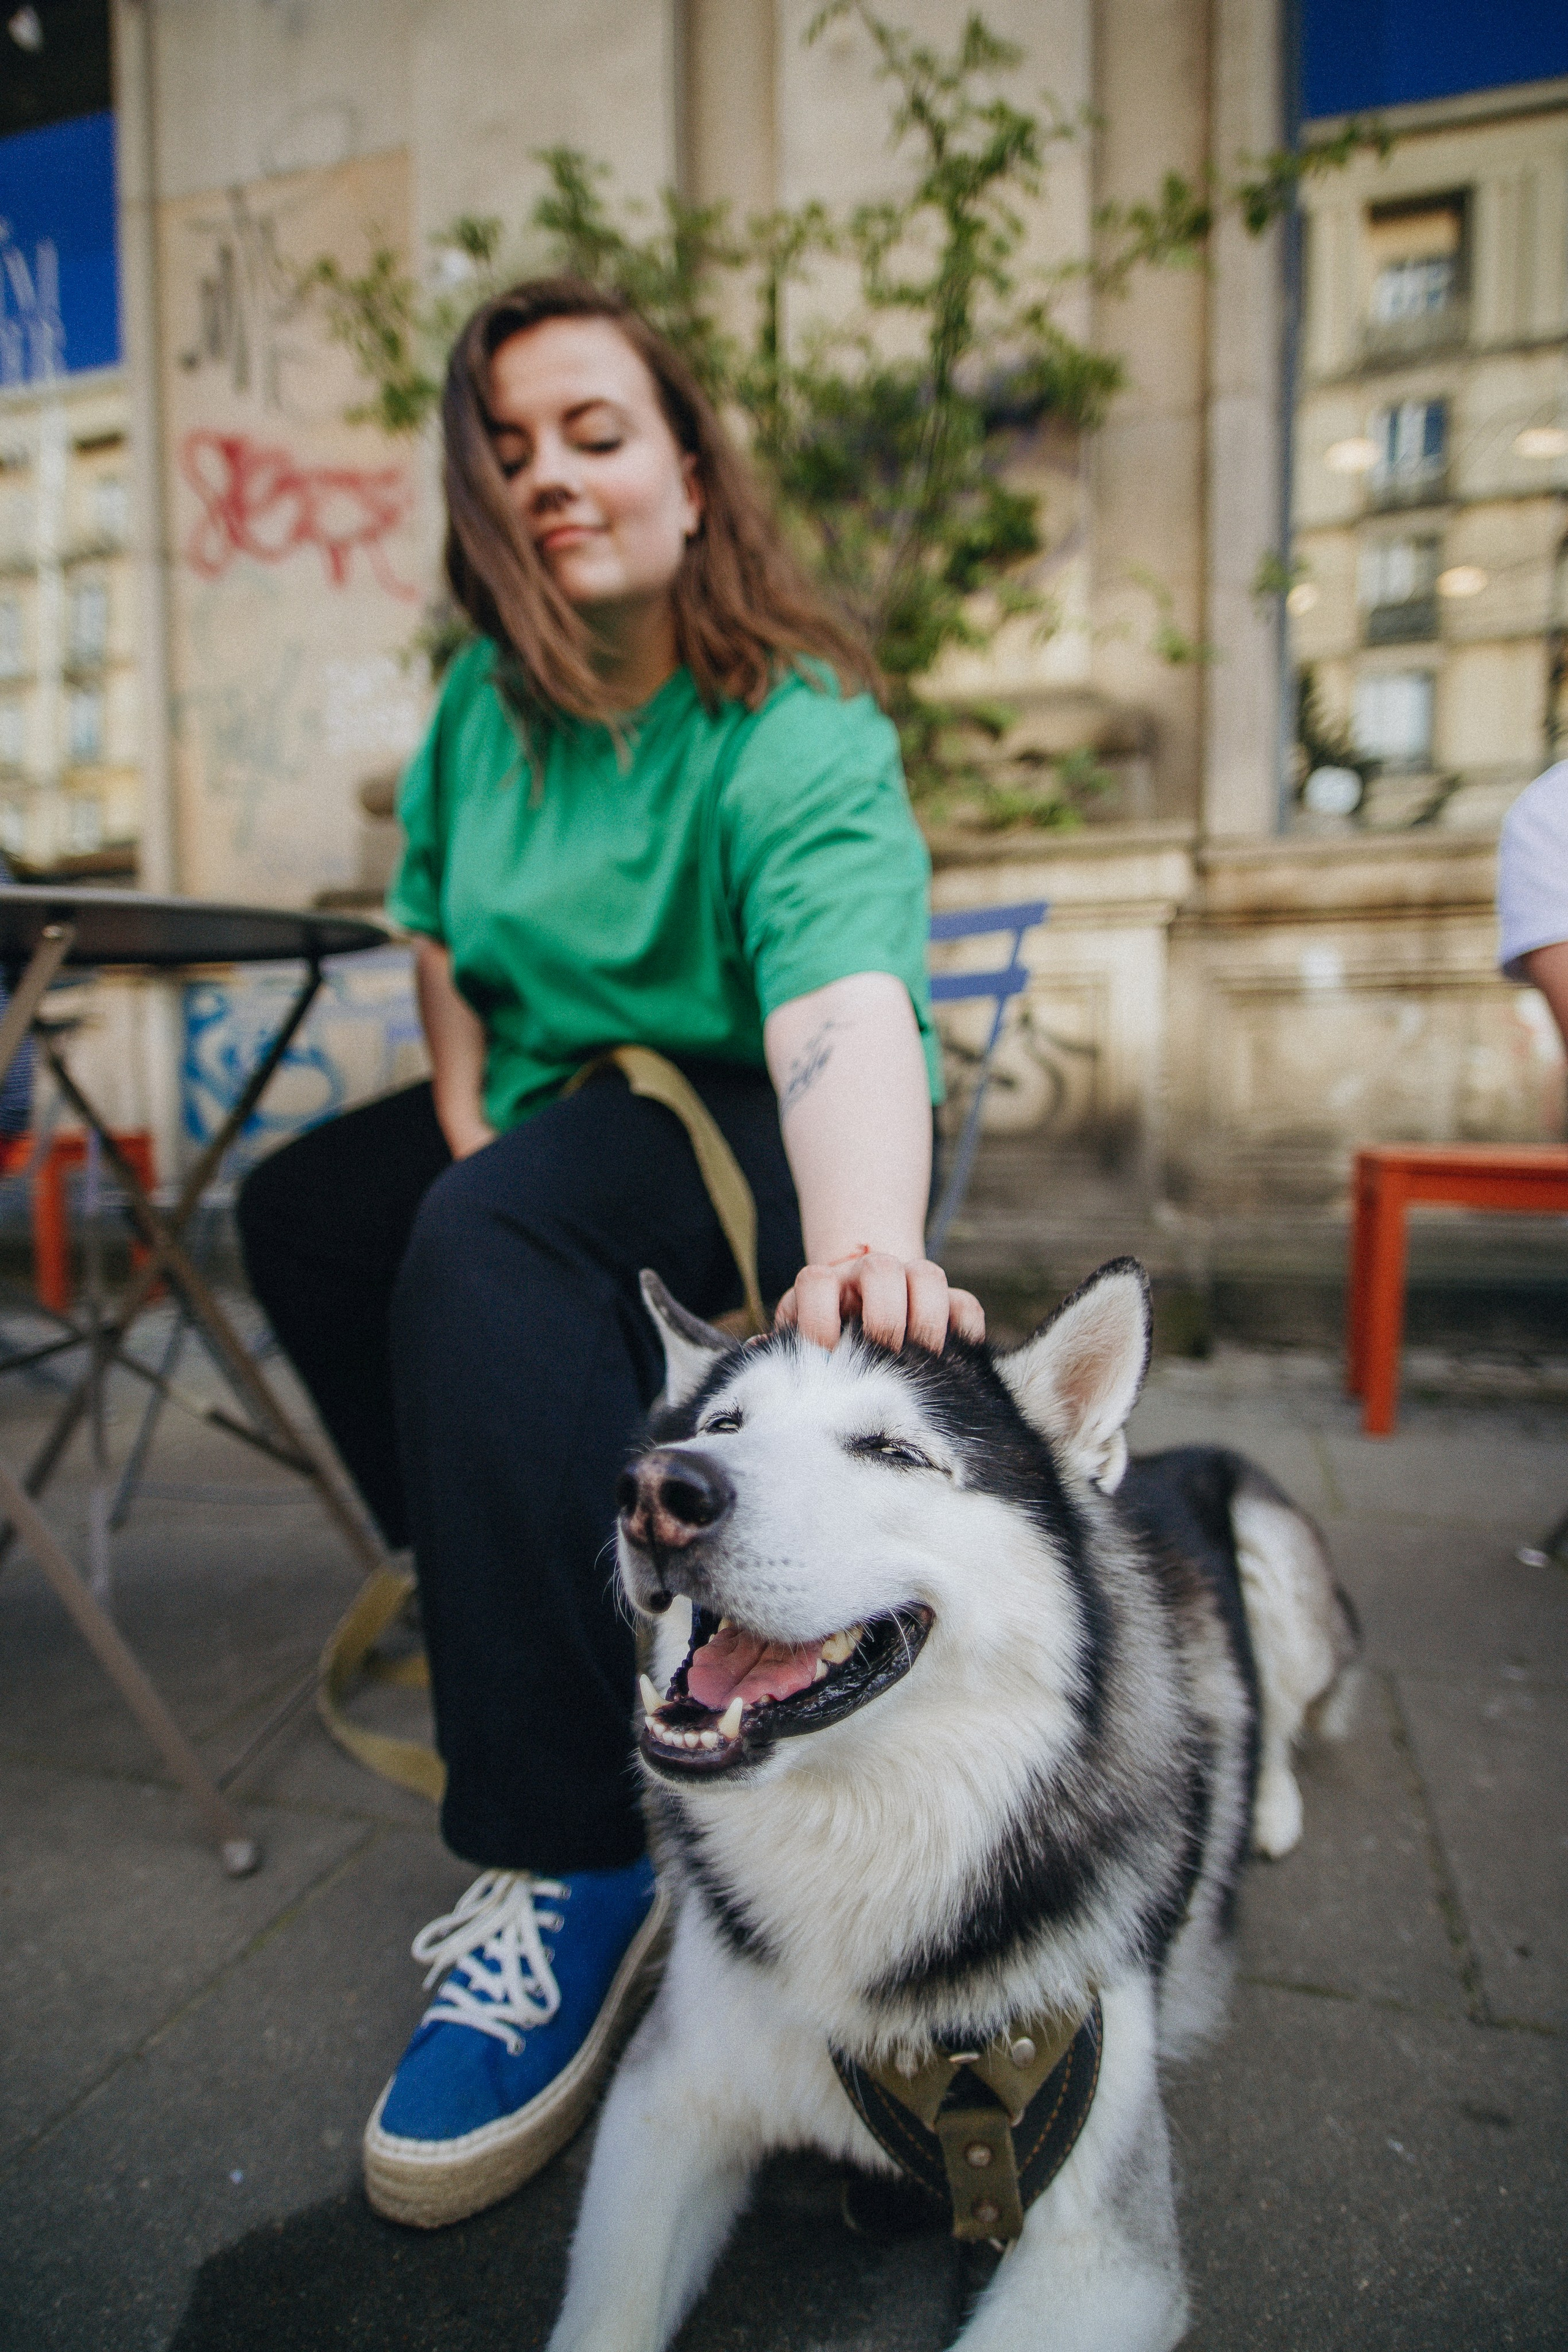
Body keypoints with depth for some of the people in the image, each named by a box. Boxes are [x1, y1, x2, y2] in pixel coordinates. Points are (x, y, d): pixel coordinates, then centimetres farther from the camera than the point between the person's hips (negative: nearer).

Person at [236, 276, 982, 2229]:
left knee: (495, 1240, -33)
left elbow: (845, 1011, -38)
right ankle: (495, 1614, 14)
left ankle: (573, 1866, -25)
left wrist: (862, 1250, -58)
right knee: (303, 1212, 5)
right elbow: (436, 922, 18)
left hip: (758, 1141, -8)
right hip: (561, 1116, 8)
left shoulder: (801, 736, -19)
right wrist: (461, 1099, 2)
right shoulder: (486, 697, 3)